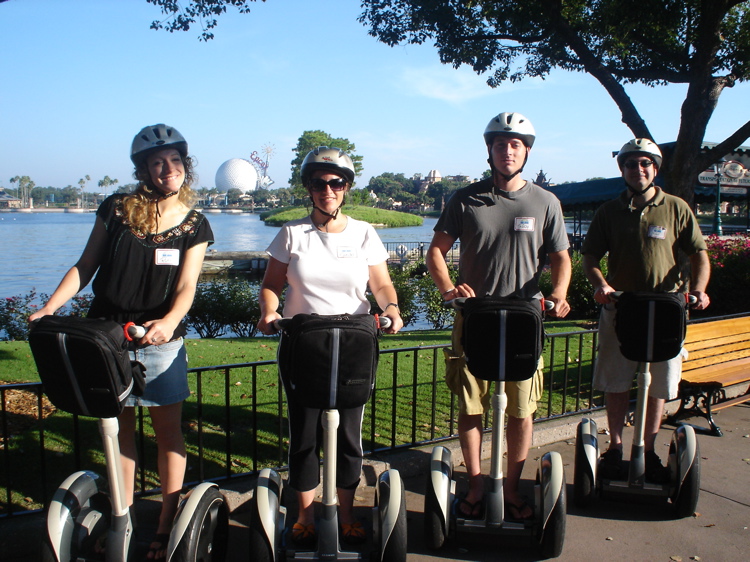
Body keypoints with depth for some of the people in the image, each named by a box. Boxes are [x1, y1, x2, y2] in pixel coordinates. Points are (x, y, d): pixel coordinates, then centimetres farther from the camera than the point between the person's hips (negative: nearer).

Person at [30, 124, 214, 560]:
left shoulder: (194, 225, -3)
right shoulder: (117, 209, 0)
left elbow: (186, 285, -12)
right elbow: (86, 266, 3)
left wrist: (169, 321, -32)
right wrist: (48, 308, -9)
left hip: (160, 340, -1)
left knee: (168, 431, 4)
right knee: (119, 427, 13)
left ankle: (167, 525, 17)